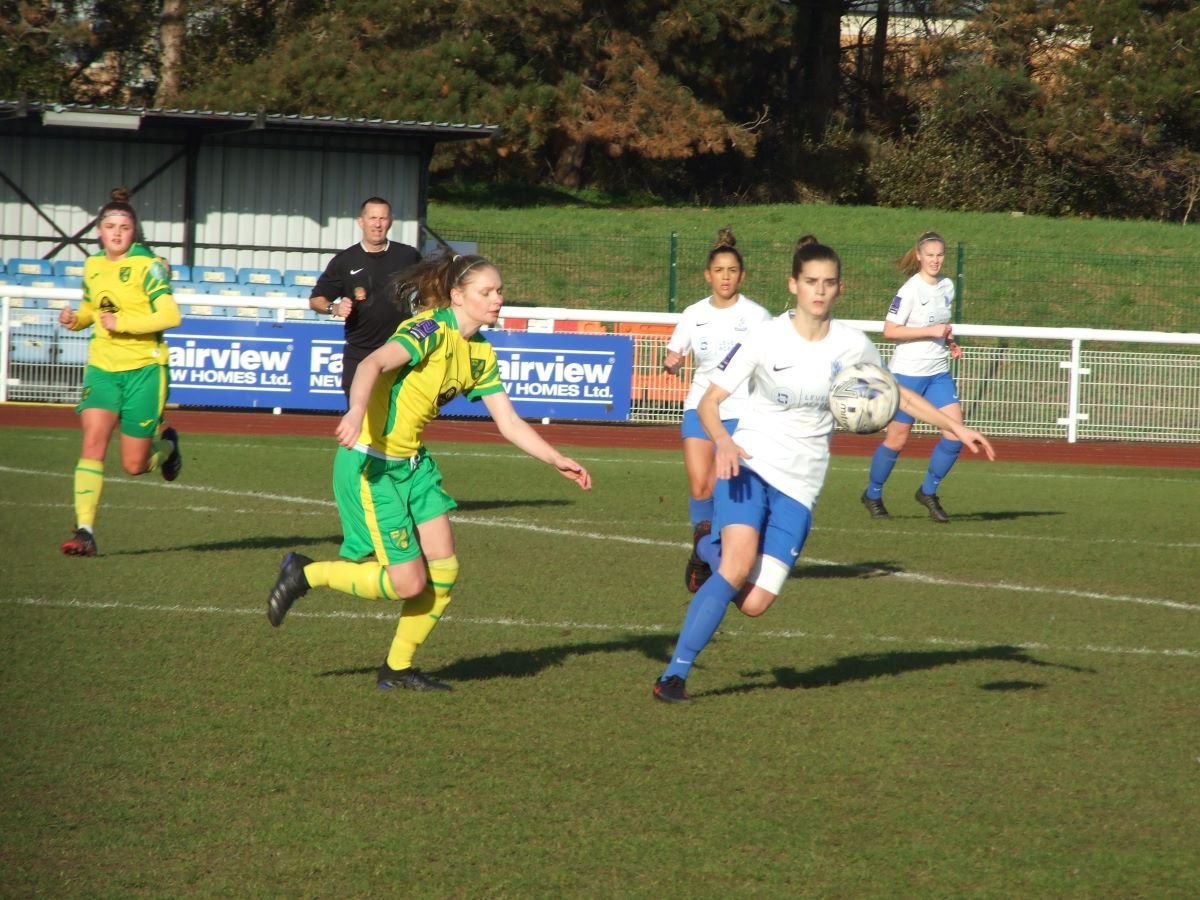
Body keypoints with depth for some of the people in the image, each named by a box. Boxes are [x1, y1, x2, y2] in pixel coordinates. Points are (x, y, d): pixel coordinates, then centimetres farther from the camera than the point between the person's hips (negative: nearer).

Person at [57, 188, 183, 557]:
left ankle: (166, 444, 37)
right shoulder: (93, 265, 9)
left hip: (144, 369, -4)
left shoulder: (147, 265, -9)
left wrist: (123, 322, -24)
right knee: (92, 441, -17)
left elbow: (170, 315, -19)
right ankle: (84, 531, -20)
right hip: (102, 367, 4)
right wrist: (74, 319, 2)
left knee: (134, 465, 2)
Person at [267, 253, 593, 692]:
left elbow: (509, 423, 12)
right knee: (408, 583, -8)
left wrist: (557, 460, 1)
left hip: (412, 464, 9)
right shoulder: (432, 330, -18)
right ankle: (305, 573, 11)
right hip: (370, 464, -9)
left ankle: (398, 668, 19)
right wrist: (356, 412, -51)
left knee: (443, 572, 3)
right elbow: (373, 363, -33)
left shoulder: (480, 354, 8)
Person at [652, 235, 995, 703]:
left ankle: (712, 548, 26)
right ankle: (675, 674, -18)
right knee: (739, 567, -28)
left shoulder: (852, 345, 0)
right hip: (749, 464, -3)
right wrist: (724, 442, -26)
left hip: (799, 487, 3)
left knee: (754, 603, -7)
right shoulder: (766, 338, -8)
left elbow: (896, 395, 17)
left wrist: (956, 427, 9)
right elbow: (709, 401, -6)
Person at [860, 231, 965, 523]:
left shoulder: (947, 286, 8)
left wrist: (950, 342, 4)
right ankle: (873, 495, 21)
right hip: (908, 371, -6)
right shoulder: (910, 290, -14)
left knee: (955, 433, -7)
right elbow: (890, 330, -18)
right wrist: (931, 331, -22)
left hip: (939, 372, 6)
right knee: (897, 439, 1)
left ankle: (928, 492, 10)